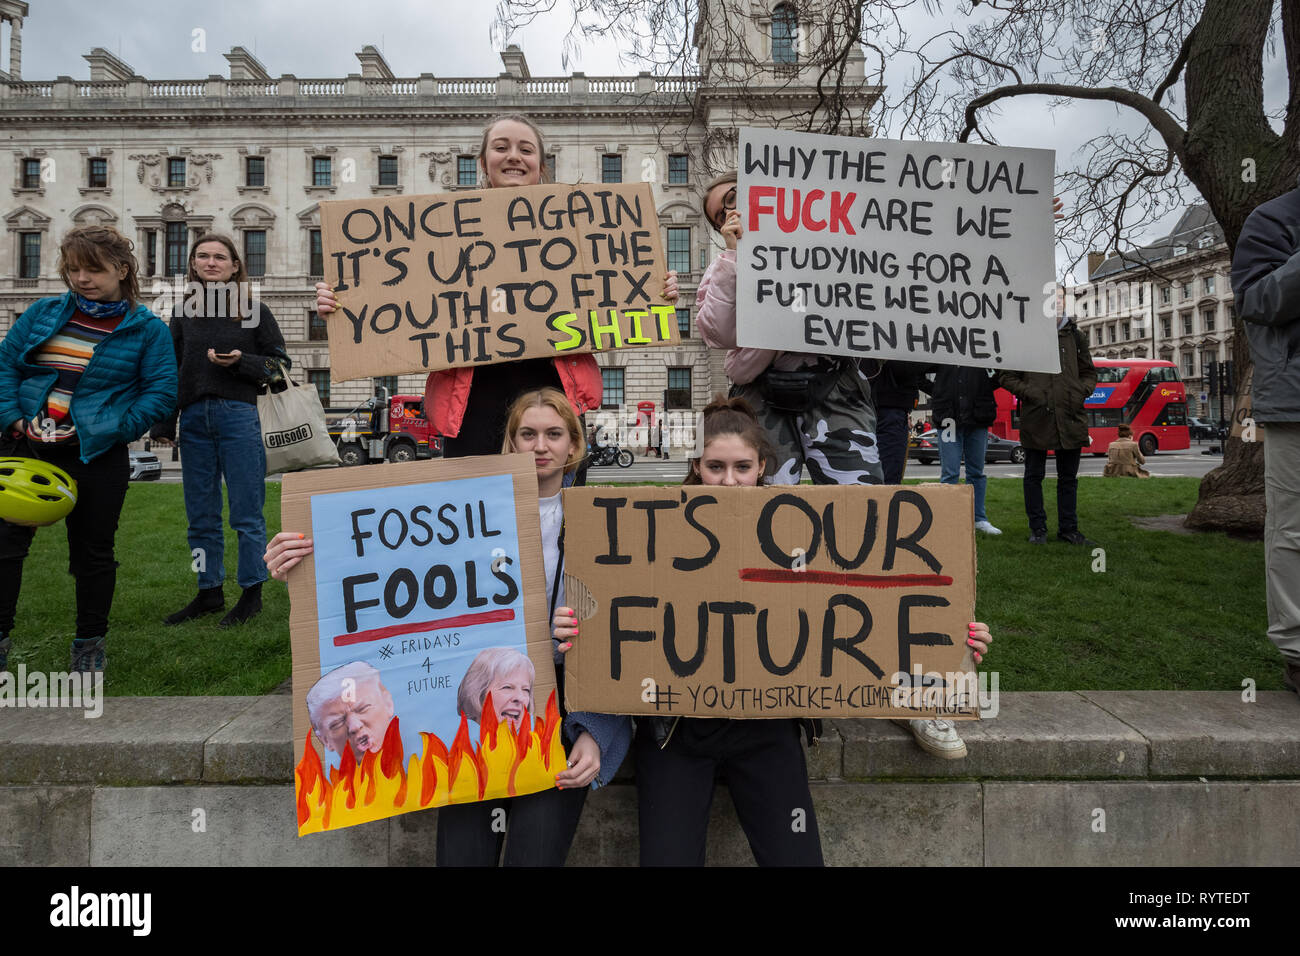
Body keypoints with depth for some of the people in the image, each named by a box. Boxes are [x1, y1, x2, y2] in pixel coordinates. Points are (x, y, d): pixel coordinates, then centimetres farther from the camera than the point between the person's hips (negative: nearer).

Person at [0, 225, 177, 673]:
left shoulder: (147, 329, -2)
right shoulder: (43, 313, 9)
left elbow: (161, 391, -6)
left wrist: (114, 430, -15)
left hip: (96, 458, -3)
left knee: (92, 552, 7)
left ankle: (89, 645, 22)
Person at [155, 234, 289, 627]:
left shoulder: (254, 310, 4)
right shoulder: (184, 312, 14)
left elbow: (279, 363, 3)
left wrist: (240, 362, -14)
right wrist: (163, 423, 11)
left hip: (238, 415, -4)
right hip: (194, 418, 4)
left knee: (246, 512, -1)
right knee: (201, 515, 9)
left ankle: (252, 593, 9)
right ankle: (209, 592, 21)